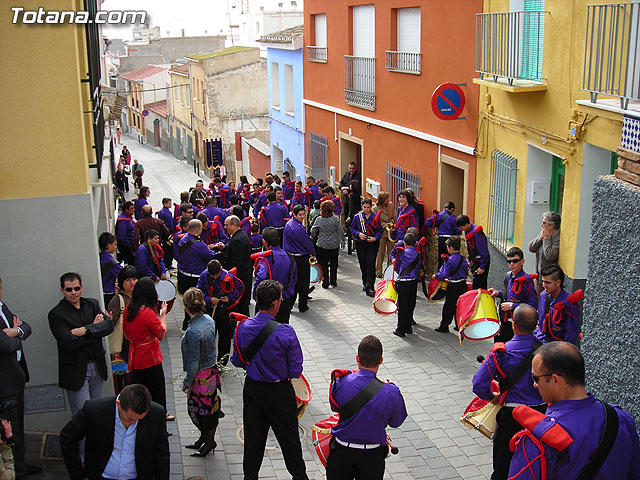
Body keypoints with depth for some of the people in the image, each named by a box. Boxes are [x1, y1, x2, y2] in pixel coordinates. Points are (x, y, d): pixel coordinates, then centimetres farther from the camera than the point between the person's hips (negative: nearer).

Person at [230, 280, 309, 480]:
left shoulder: (243, 328, -12)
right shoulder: (286, 332, -24)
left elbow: (237, 361, 2)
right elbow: (296, 371, -16)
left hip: (252, 390, 4)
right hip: (279, 392, -3)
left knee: (253, 436, 19)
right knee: (289, 438, 15)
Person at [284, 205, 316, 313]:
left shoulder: (288, 224, 2)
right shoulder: (299, 228, -24)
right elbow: (307, 242, -15)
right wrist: (313, 253, 1)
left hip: (290, 257, 8)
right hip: (301, 258, -8)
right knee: (303, 282, 5)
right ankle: (302, 306, 13)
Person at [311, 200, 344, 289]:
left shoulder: (319, 219, -9)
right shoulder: (336, 219, -10)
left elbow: (313, 231, -2)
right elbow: (341, 231, -6)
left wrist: (314, 237, 20)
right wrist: (342, 242, 7)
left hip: (322, 245, -1)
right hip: (334, 245, 1)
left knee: (324, 264, 8)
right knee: (334, 263, 14)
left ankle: (325, 282, 10)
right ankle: (333, 281, 19)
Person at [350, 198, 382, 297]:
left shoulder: (376, 217, 0)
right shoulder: (357, 217, 4)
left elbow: (380, 230, 3)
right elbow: (352, 228, 7)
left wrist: (375, 238, -14)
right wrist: (358, 234, -11)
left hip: (373, 244, -2)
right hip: (360, 244, 2)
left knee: (371, 265, -10)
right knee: (363, 265, 11)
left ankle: (369, 288, -12)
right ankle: (365, 283, 31)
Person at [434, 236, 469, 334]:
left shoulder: (449, 260, -17)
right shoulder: (463, 259, 5)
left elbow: (444, 275, -18)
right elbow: (466, 271, 14)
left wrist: (436, 276, -3)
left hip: (453, 286, -7)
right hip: (463, 284, 7)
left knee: (448, 306, 2)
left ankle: (444, 326, 8)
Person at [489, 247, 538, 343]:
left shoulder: (526, 280, -18)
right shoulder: (508, 276, 6)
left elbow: (533, 304, -21)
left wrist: (512, 306, -21)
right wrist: (498, 293, 4)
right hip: (504, 321, 7)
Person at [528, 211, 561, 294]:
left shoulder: (559, 238, -19)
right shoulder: (543, 233, 9)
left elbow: (550, 256, -27)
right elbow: (531, 248, 5)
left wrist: (547, 238, -17)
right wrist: (541, 237, -7)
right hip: (539, 275, 8)